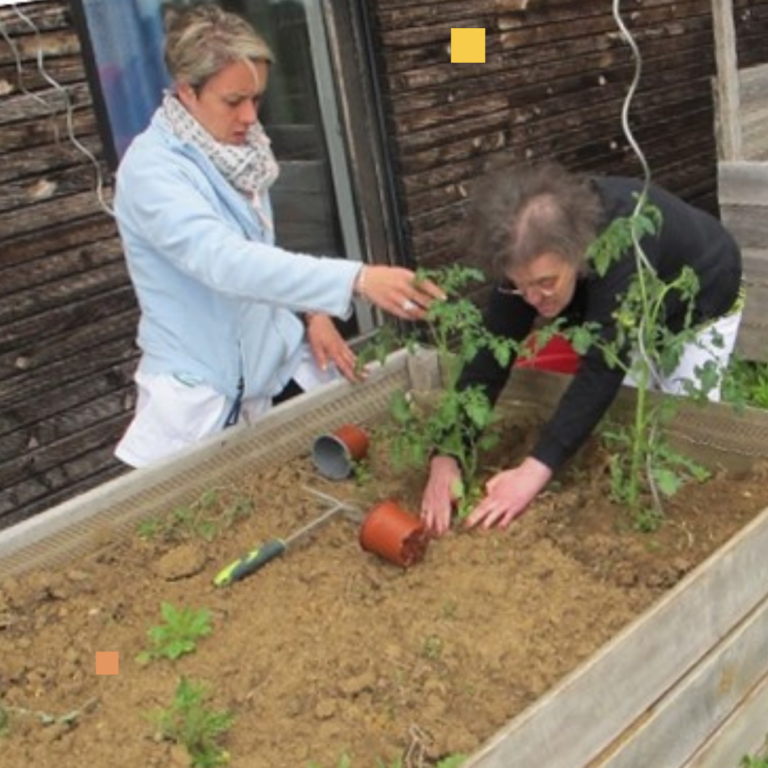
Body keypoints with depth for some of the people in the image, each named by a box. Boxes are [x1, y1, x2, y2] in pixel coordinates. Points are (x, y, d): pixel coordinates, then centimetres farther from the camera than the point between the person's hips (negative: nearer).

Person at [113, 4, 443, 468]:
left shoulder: (237, 150, 3)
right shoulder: (151, 169, -20)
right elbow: (223, 260, -36)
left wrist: (311, 311, -2)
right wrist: (355, 280, -44)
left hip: (280, 366, 7)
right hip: (205, 396, -6)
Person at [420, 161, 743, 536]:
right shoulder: (534, 252, -30)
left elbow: (603, 365, -51)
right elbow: (493, 348, -31)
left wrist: (537, 468, -57)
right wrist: (446, 455, -40)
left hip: (698, 307, -4)